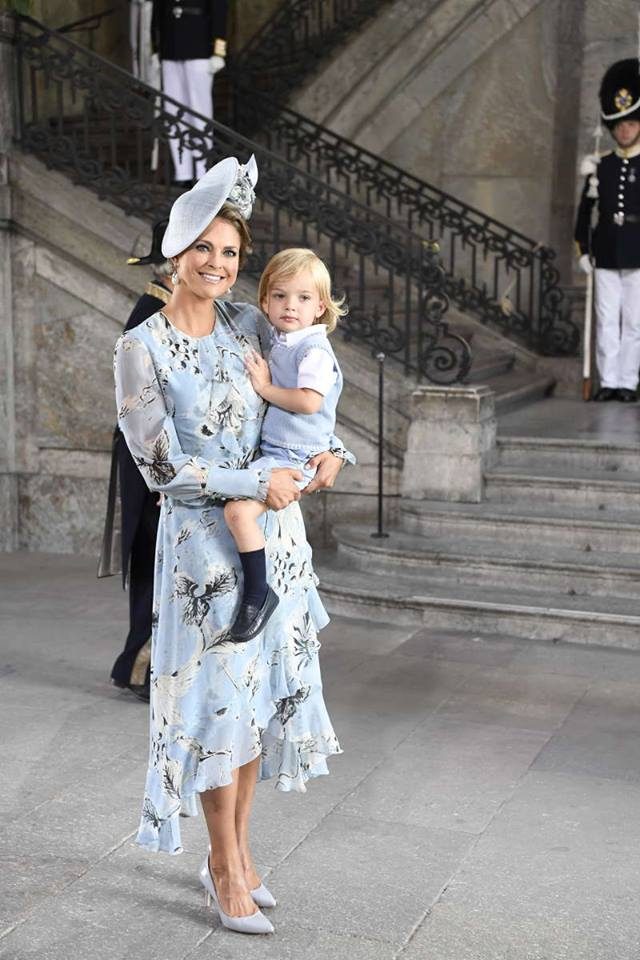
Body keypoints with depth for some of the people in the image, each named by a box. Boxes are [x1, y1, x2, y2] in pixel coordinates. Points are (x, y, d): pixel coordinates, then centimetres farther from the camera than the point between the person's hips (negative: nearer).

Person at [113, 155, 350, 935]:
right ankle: (228, 871, 21)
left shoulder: (246, 325, 3)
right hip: (204, 539, -5)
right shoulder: (141, 349, -11)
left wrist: (333, 451, -4)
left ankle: (232, 853, 30)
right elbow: (161, 469, -14)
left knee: (262, 689, 12)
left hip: (275, 534, 5)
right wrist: (257, 484, -17)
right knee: (218, 695, 3)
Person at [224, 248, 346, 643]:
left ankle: (258, 592, -14)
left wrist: (265, 387, -15)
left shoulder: (314, 349, -13)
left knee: (239, 509, -27)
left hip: (292, 456, -10)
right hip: (268, 448, 10)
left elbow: (309, 401, -26)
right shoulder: (277, 342, 13)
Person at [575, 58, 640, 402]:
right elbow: (585, 209, 12)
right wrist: (583, 248, 7)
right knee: (606, 321, 2)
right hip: (606, 255, 2)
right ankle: (608, 381, 8)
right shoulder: (600, 165, 9)